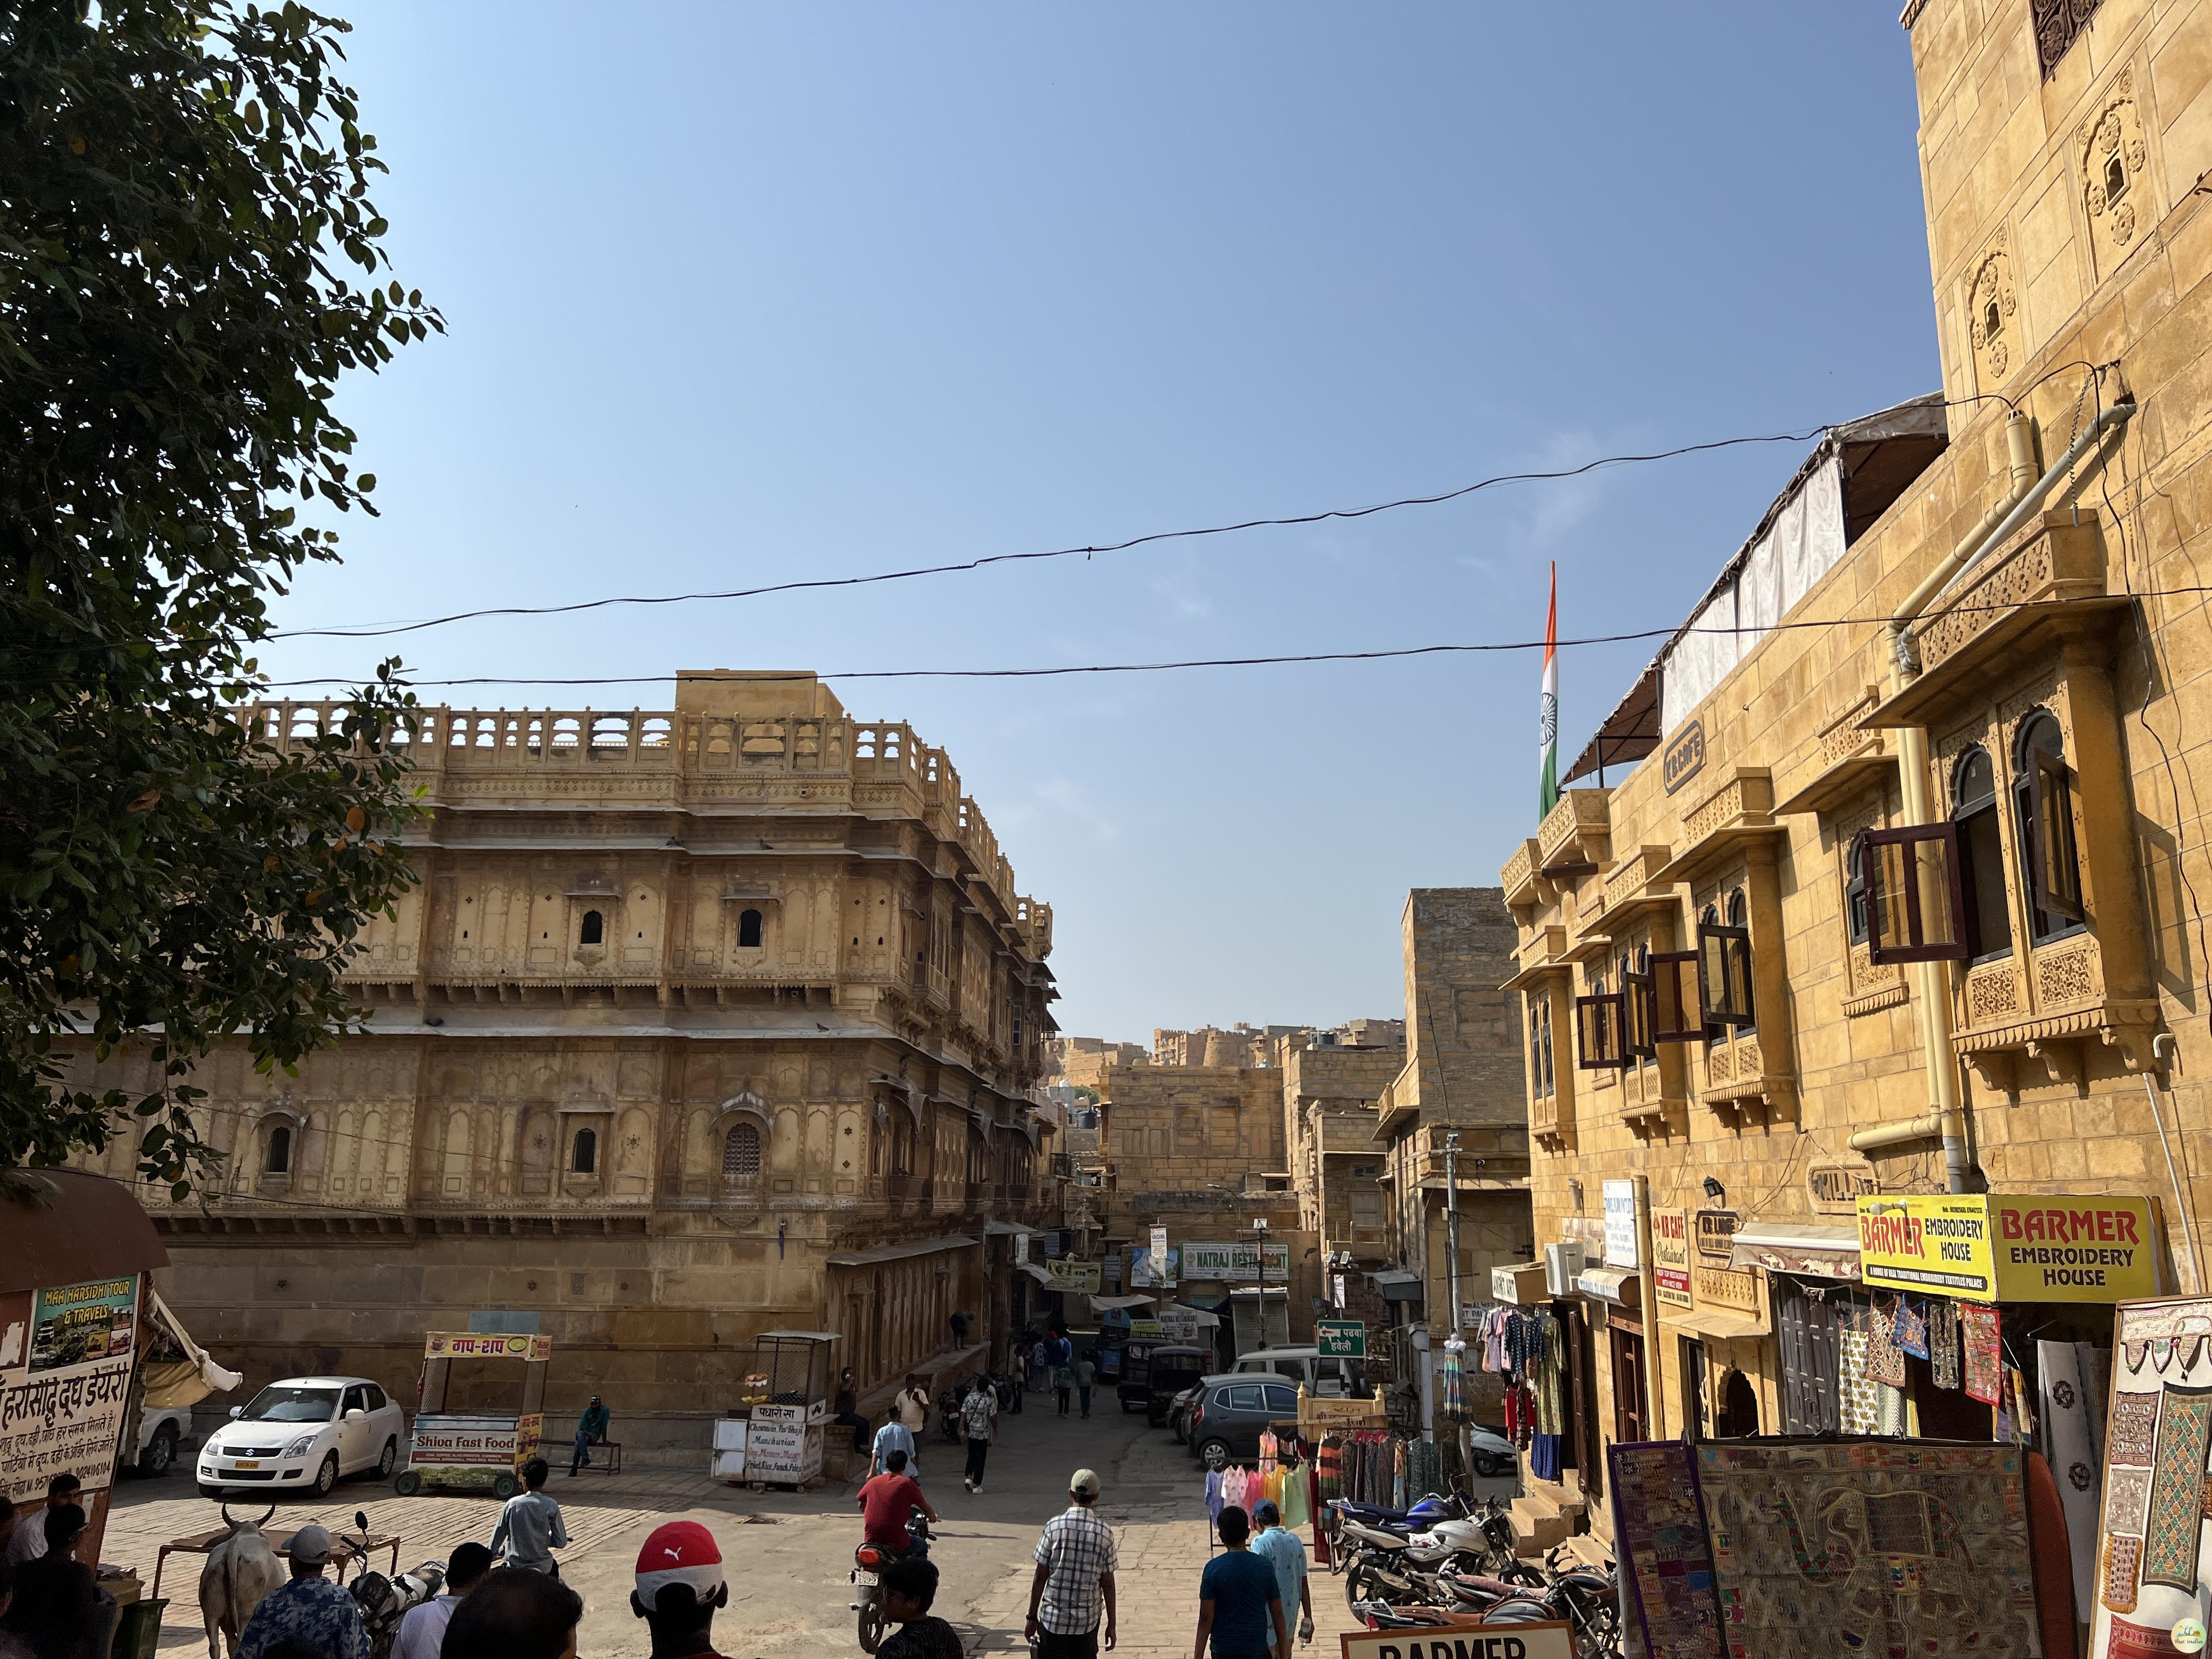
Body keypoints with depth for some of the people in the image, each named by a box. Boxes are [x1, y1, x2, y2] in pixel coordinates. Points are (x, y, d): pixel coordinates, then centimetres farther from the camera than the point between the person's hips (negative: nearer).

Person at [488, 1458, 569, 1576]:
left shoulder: (513, 1504, -10)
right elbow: (561, 1542, -8)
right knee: (554, 1566, 32)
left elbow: (499, 1533, 0)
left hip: (513, 1566, 1)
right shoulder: (551, 1506, -12)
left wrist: (493, 1553, 18)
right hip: (541, 1568, -1)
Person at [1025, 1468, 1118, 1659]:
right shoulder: (1105, 1533, -6)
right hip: (1088, 1621, 1)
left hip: (1054, 1617, -1)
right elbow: (1108, 1584, -2)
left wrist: (1032, 1617, 4)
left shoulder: (1054, 1526, -8)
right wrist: (1111, 1624, 9)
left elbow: (1040, 1577, -5)